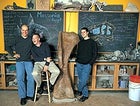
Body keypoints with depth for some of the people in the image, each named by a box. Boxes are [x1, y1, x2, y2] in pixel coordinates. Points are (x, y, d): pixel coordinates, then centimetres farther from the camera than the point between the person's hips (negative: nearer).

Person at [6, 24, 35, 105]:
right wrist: (13, 54, 0)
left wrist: (32, 54, 1)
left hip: (29, 61, 1)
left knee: (31, 78, -7)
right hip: (19, 61, 0)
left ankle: (30, 95, 7)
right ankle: (22, 96, 3)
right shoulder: (17, 39, 7)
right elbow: (8, 47, 11)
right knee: (20, 78, -7)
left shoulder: (31, 39, 8)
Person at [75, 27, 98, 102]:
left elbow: (95, 54, -4)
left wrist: (90, 63, -11)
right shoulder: (80, 42, 14)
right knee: (81, 80, 9)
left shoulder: (92, 42, -2)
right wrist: (77, 60, 7)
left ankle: (79, 91, 16)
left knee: (83, 80, -8)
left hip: (87, 65, -5)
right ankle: (85, 95, 23)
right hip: (79, 64, 5)